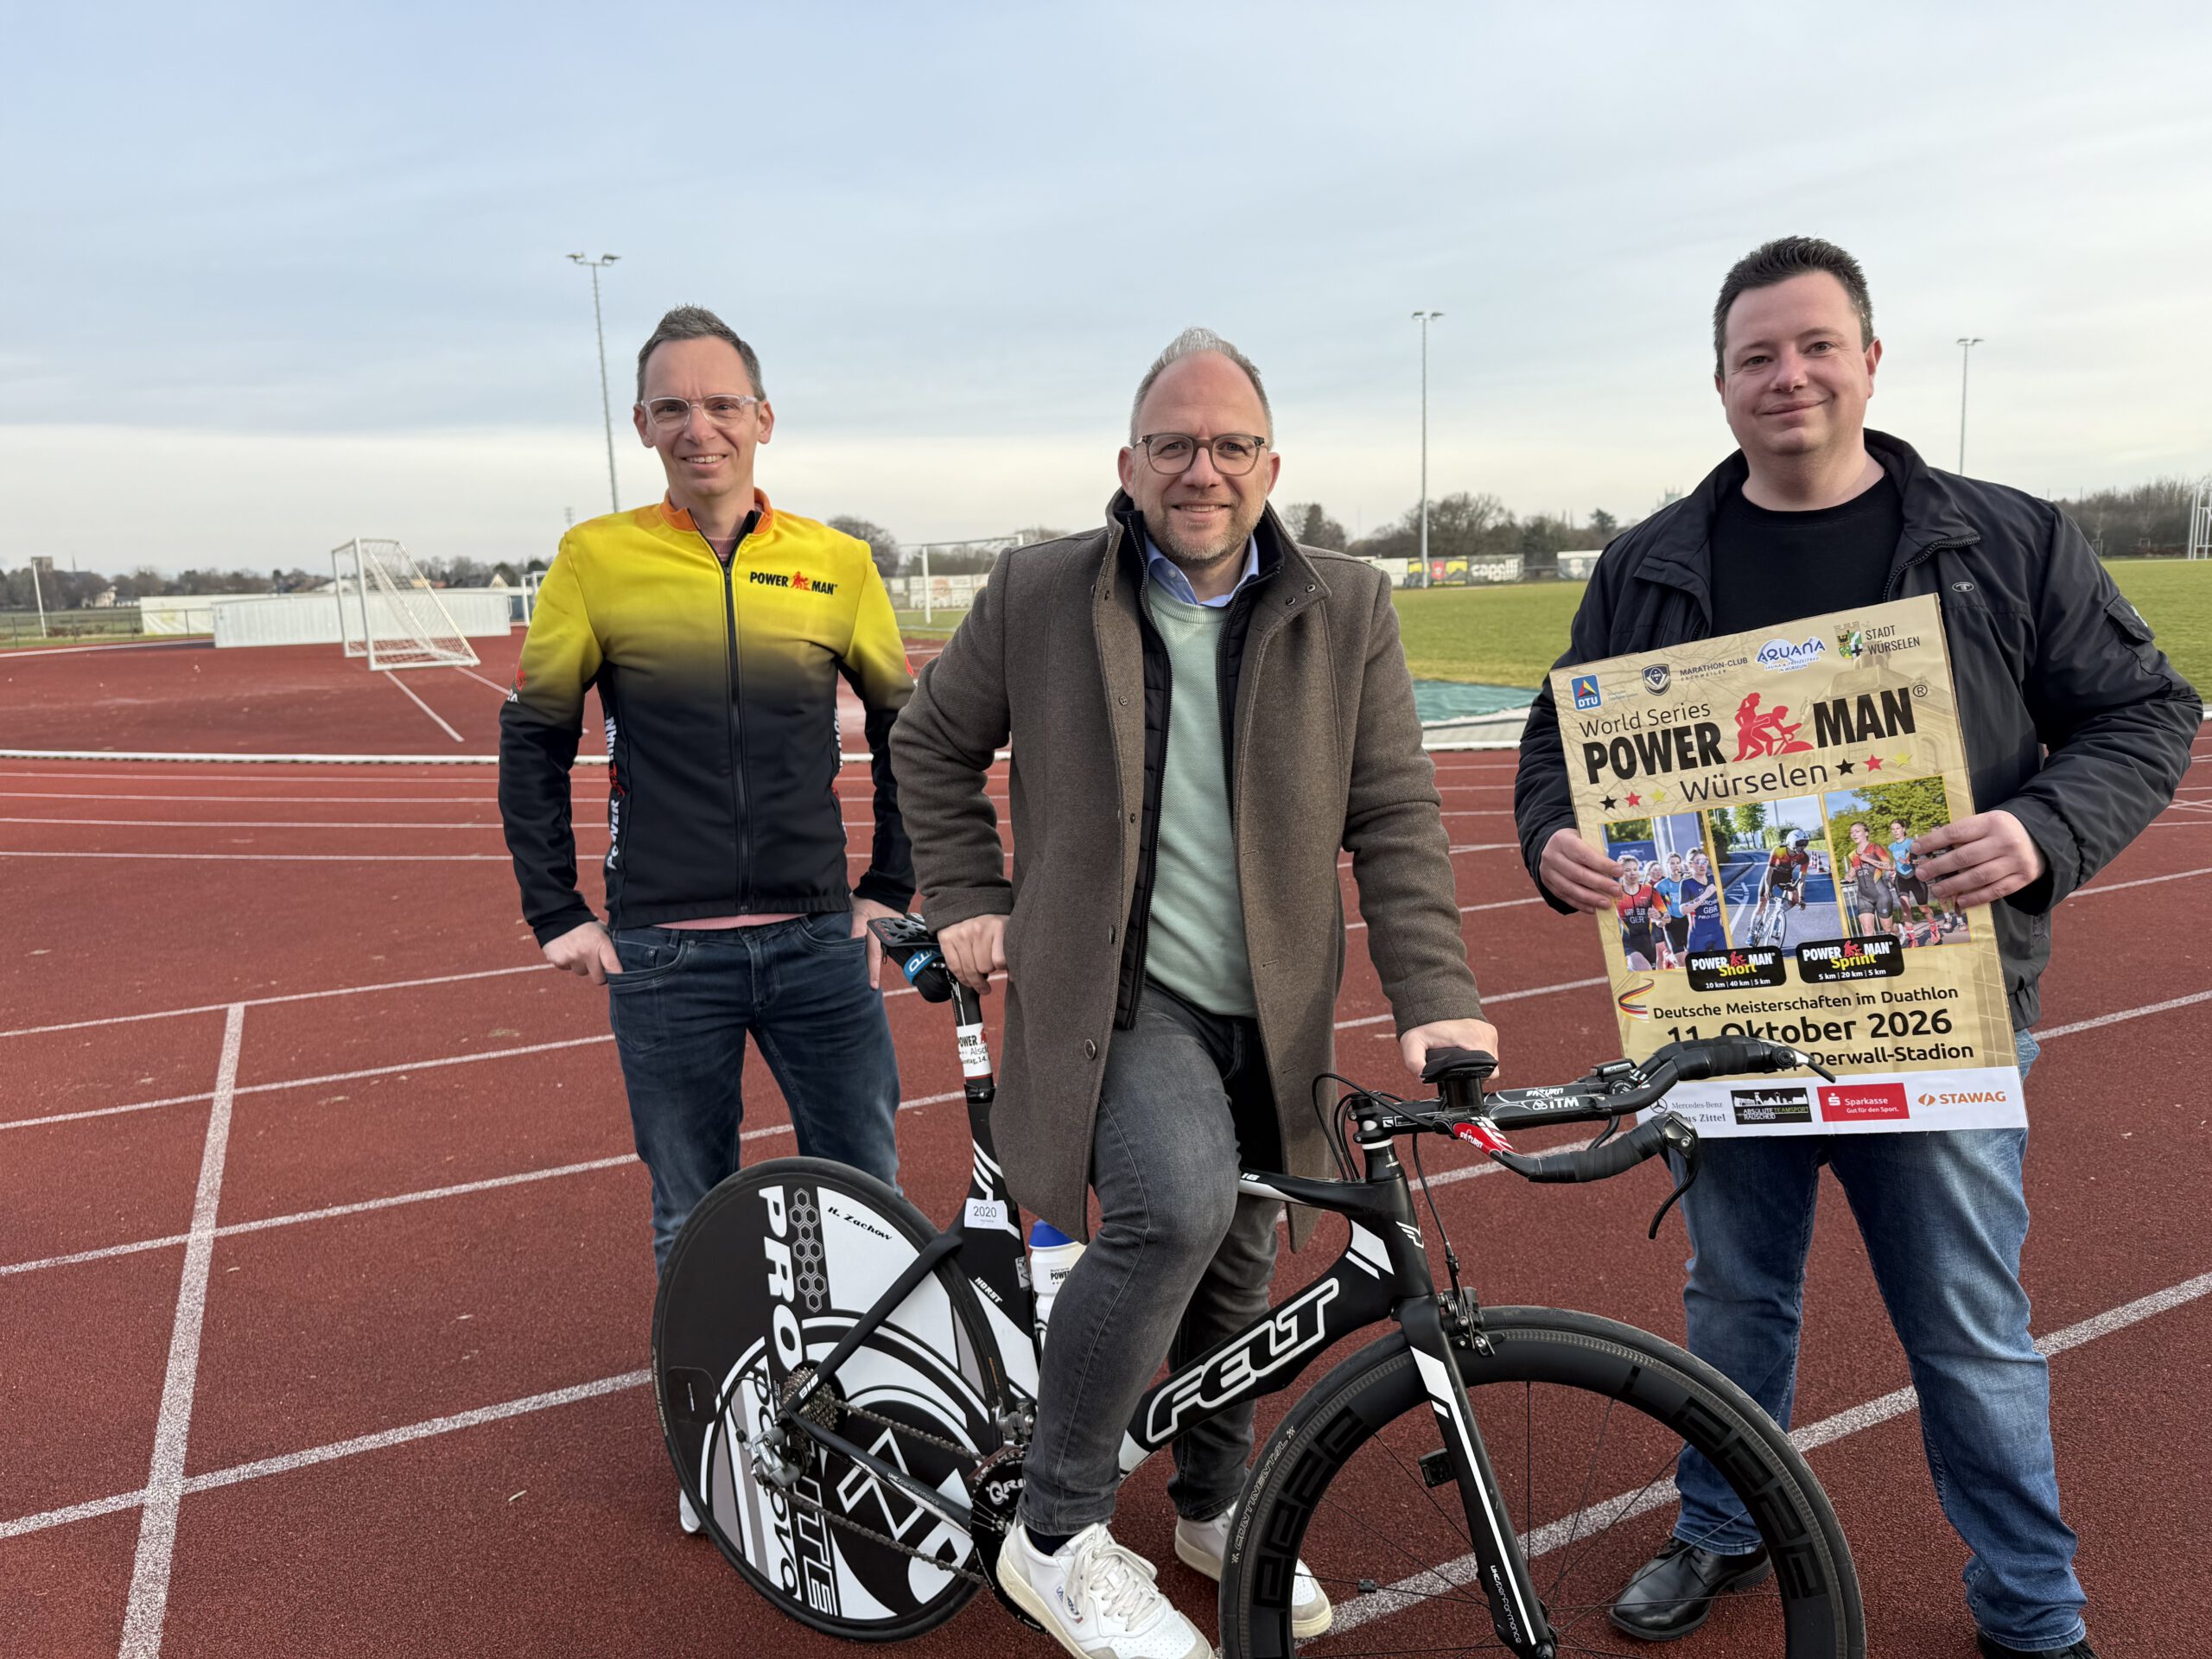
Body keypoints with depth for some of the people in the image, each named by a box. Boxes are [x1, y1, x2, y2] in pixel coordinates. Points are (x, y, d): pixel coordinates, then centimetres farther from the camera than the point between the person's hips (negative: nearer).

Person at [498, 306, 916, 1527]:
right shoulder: (598, 558, -1)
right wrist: (557, 913, 3)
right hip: (664, 958, -1)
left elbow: (904, 727, 13)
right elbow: (533, 739, 7)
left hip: (819, 945, 1)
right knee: (694, 1220, 12)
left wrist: (889, 889, 7)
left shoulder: (836, 564, 2)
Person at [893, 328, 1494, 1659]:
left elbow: (1396, 813, -1)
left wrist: (1437, 995, -11)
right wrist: (968, 900, 3)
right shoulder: (1037, 594, -2)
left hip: (1268, 1010, 4)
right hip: (1115, 993, -3)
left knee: (1236, 1259, 16)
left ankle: (1217, 1507, 44)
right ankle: (1059, 1536, -6)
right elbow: (934, 746, 11)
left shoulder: (1347, 613, 1)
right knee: (1179, 1204, -28)